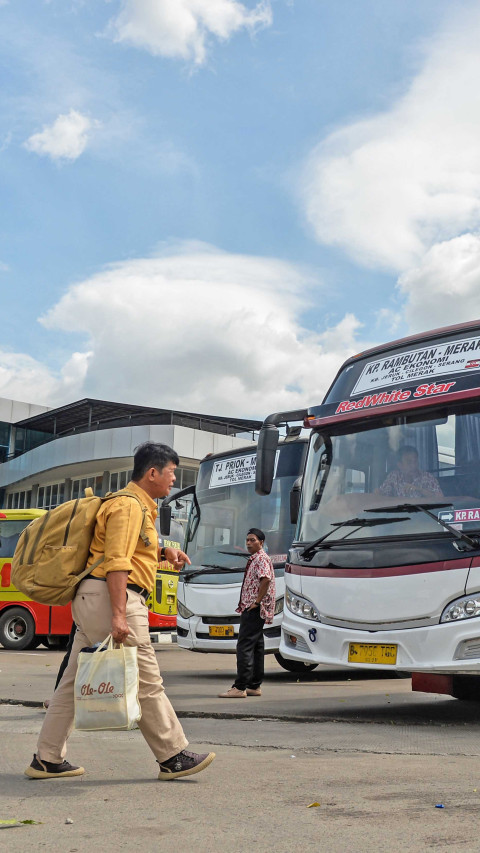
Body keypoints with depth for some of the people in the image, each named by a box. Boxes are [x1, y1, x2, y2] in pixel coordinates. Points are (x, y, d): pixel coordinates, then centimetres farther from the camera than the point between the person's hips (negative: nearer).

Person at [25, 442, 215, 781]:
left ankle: (47, 759, 16)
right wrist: (119, 615, -26)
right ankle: (173, 757, 4)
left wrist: (163, 552, 16)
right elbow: (117, 562, -20)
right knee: (147, 681, -4)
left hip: (91, 600, 11)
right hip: (110, 597, -11)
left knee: (75, 681, 11)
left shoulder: (142, 507, 22)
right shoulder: (129, 505, -11)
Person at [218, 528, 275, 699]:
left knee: (244, 646, -13)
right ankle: (254, 686, 16)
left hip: (254, 610, -11)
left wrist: (256, 602, -21)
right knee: (256, 647, 12)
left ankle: (240, 687, -14)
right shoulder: (254, 559, 21)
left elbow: (266, 579, -24)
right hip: (251, 610, 11)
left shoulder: (261, 558, -10)